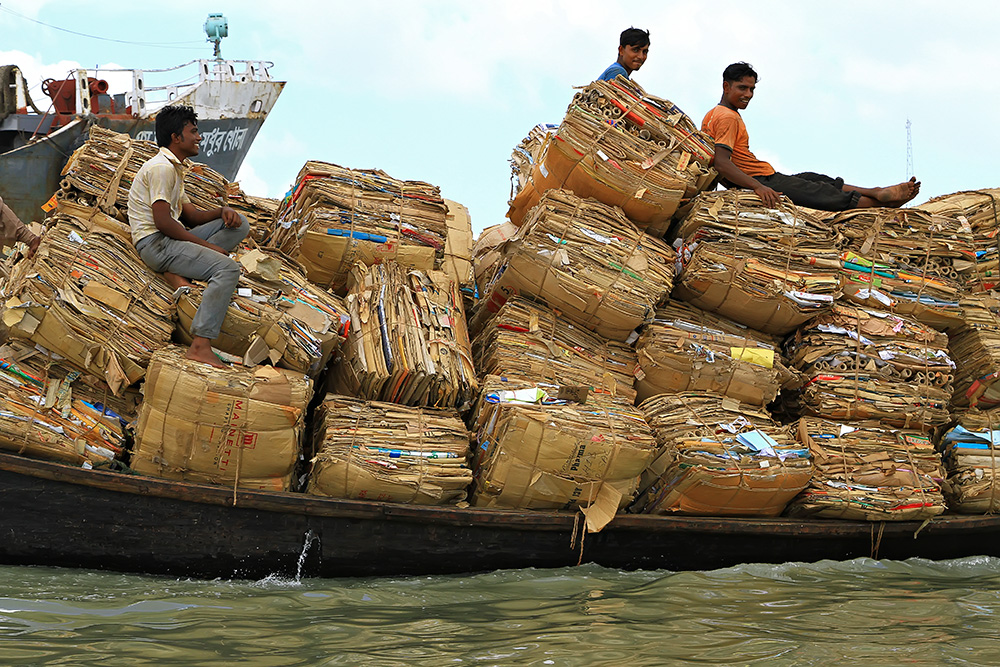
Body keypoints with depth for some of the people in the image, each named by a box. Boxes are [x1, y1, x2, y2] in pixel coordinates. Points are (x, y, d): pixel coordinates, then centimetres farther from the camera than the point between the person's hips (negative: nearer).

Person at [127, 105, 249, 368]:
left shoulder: (174, 168, 22)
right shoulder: (162, 168, -11)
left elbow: (191, 215, 22)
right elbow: (162, 221, -19)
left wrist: (222, 212, 1)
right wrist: (207, 245, -15)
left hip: (170, 239, 10)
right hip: (154, 242, -10)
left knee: (240, 224, 6)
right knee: (228, 269, -27)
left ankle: (178, 273, -12)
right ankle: (200, 346, -39)